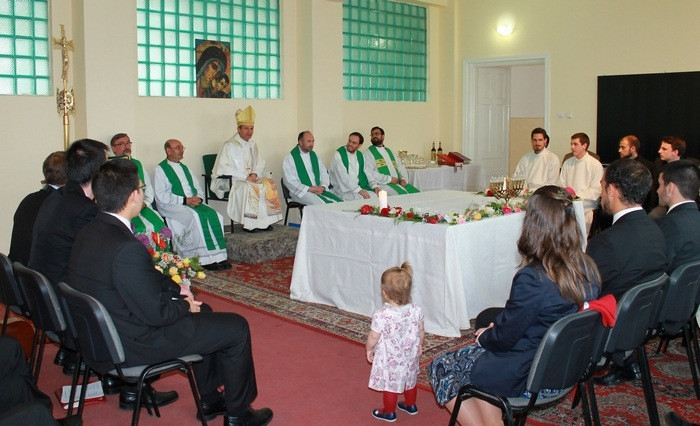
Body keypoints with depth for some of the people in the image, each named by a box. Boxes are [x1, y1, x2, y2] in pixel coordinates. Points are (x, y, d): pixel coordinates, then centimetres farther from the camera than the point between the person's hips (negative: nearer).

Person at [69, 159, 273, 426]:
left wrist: (173, 286, 3)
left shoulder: (88, 234, -2)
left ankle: (210, 400, 37)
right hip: (134, 345, -10)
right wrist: (185, 305, -6)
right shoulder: (126, 249, -32)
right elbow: (156, 313, -25)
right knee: (236, 327, 2)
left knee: (203, 316, 27)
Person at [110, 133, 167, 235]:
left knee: (159, 224, -19)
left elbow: (148, 188, 18)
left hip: (142, 206, 5)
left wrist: (145, 202, -1)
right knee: (144, 228, -28)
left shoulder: (137, 164, 18)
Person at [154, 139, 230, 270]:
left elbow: (198, 187, 24)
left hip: (193, 203, 7)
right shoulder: (160, 169, 1)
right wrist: (185, 200, -18)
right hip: (172, 206, -6)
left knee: (215, 216, -19)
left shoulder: (184, 168, 23)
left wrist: (198, 198, -1)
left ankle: (219, 257, -22)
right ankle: (206, 259, -28)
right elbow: (161, 196, -11)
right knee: (197, 217, -33)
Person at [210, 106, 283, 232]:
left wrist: (255, 174, -7)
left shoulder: (252, 145, 15)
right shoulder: (229, 145, -8)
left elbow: (260, 163, 17)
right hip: (231, 181, -7)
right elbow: (223, 168, -16)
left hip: (250, 178, 7)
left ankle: (265, 220, -15)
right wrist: (245, 176, -20)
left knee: (269, 183, -16)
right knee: (248, 188, -34)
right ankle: (249, 223, -24)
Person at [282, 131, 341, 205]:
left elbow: (324, 175, 18)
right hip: (301, 192, -6)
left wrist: (323, 187, -5)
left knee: (339, 202, -19)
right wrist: (309, 189, -19)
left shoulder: (314, 155, 18)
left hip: (318, 189, 6)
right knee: (323, 204, -33)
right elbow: (290, 182, -10)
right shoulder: (290, 158, -1)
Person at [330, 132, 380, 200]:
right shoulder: (338, 154, -7)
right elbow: (343, 177, -17)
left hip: (358, 187, 6)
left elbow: (366, 172, 13)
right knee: (362, 198, -30)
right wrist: (359, 190, -24)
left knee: (375, 196, -17)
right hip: (342, 191, -6)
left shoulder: (360, 155, 14)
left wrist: (375, 186, -6)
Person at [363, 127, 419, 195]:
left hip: (397, 182, 6)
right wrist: (390, 179, -13)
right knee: (402, 194, -31)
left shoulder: (390, 151, 24)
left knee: (416, 192, -17)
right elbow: (370, 174, -8)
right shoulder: (368, 153, 5)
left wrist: (404, 179, -3)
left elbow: (400, 167, 20)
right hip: (382, 184, -6)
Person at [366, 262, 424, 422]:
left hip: (389, 359, -5)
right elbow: (421, 332, 0)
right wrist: (419, 345, 19)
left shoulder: (381, 315, -30)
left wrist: (369, 349, 2)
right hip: (410, 356, 5)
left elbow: (373, 337, -17)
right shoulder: (416, 310, -15)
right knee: (409, 380, 26)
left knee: (390, 385, 15)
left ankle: (389, 413, 33)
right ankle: (411, 405, 46)